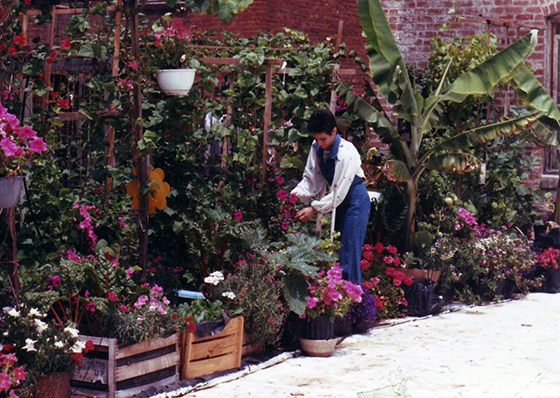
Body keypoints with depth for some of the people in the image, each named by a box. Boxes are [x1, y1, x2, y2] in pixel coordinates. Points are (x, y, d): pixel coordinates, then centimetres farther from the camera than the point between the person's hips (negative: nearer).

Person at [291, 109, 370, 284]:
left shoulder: (347, 152, -25)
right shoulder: (317, 148, -5)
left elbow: (339, 191, -25)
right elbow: (311, 179, 2)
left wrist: (314, 209, -26)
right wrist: (295, 196, -15)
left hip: (355, 200, -7)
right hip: (338, 202, 7)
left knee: (349, 255, -9)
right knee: (334, 252, 10)